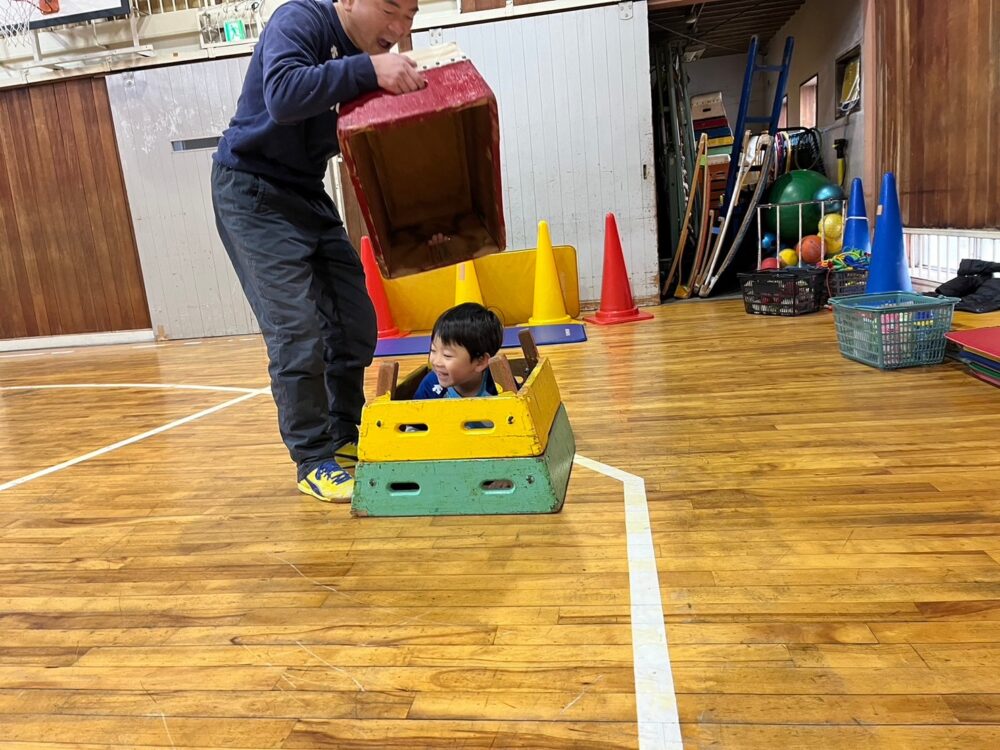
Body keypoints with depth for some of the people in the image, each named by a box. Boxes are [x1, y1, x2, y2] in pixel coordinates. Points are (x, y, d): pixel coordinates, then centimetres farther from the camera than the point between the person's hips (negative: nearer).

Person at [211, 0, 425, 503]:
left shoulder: (369, 55, 6)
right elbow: (283, 96, -33)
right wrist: (367, 69, -34)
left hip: (308, 196, 8)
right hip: (253, 193, -7)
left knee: (354, 327, 4)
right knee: (297, 335, -13)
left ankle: (344, 440, 20)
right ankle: (314, 462, -1)